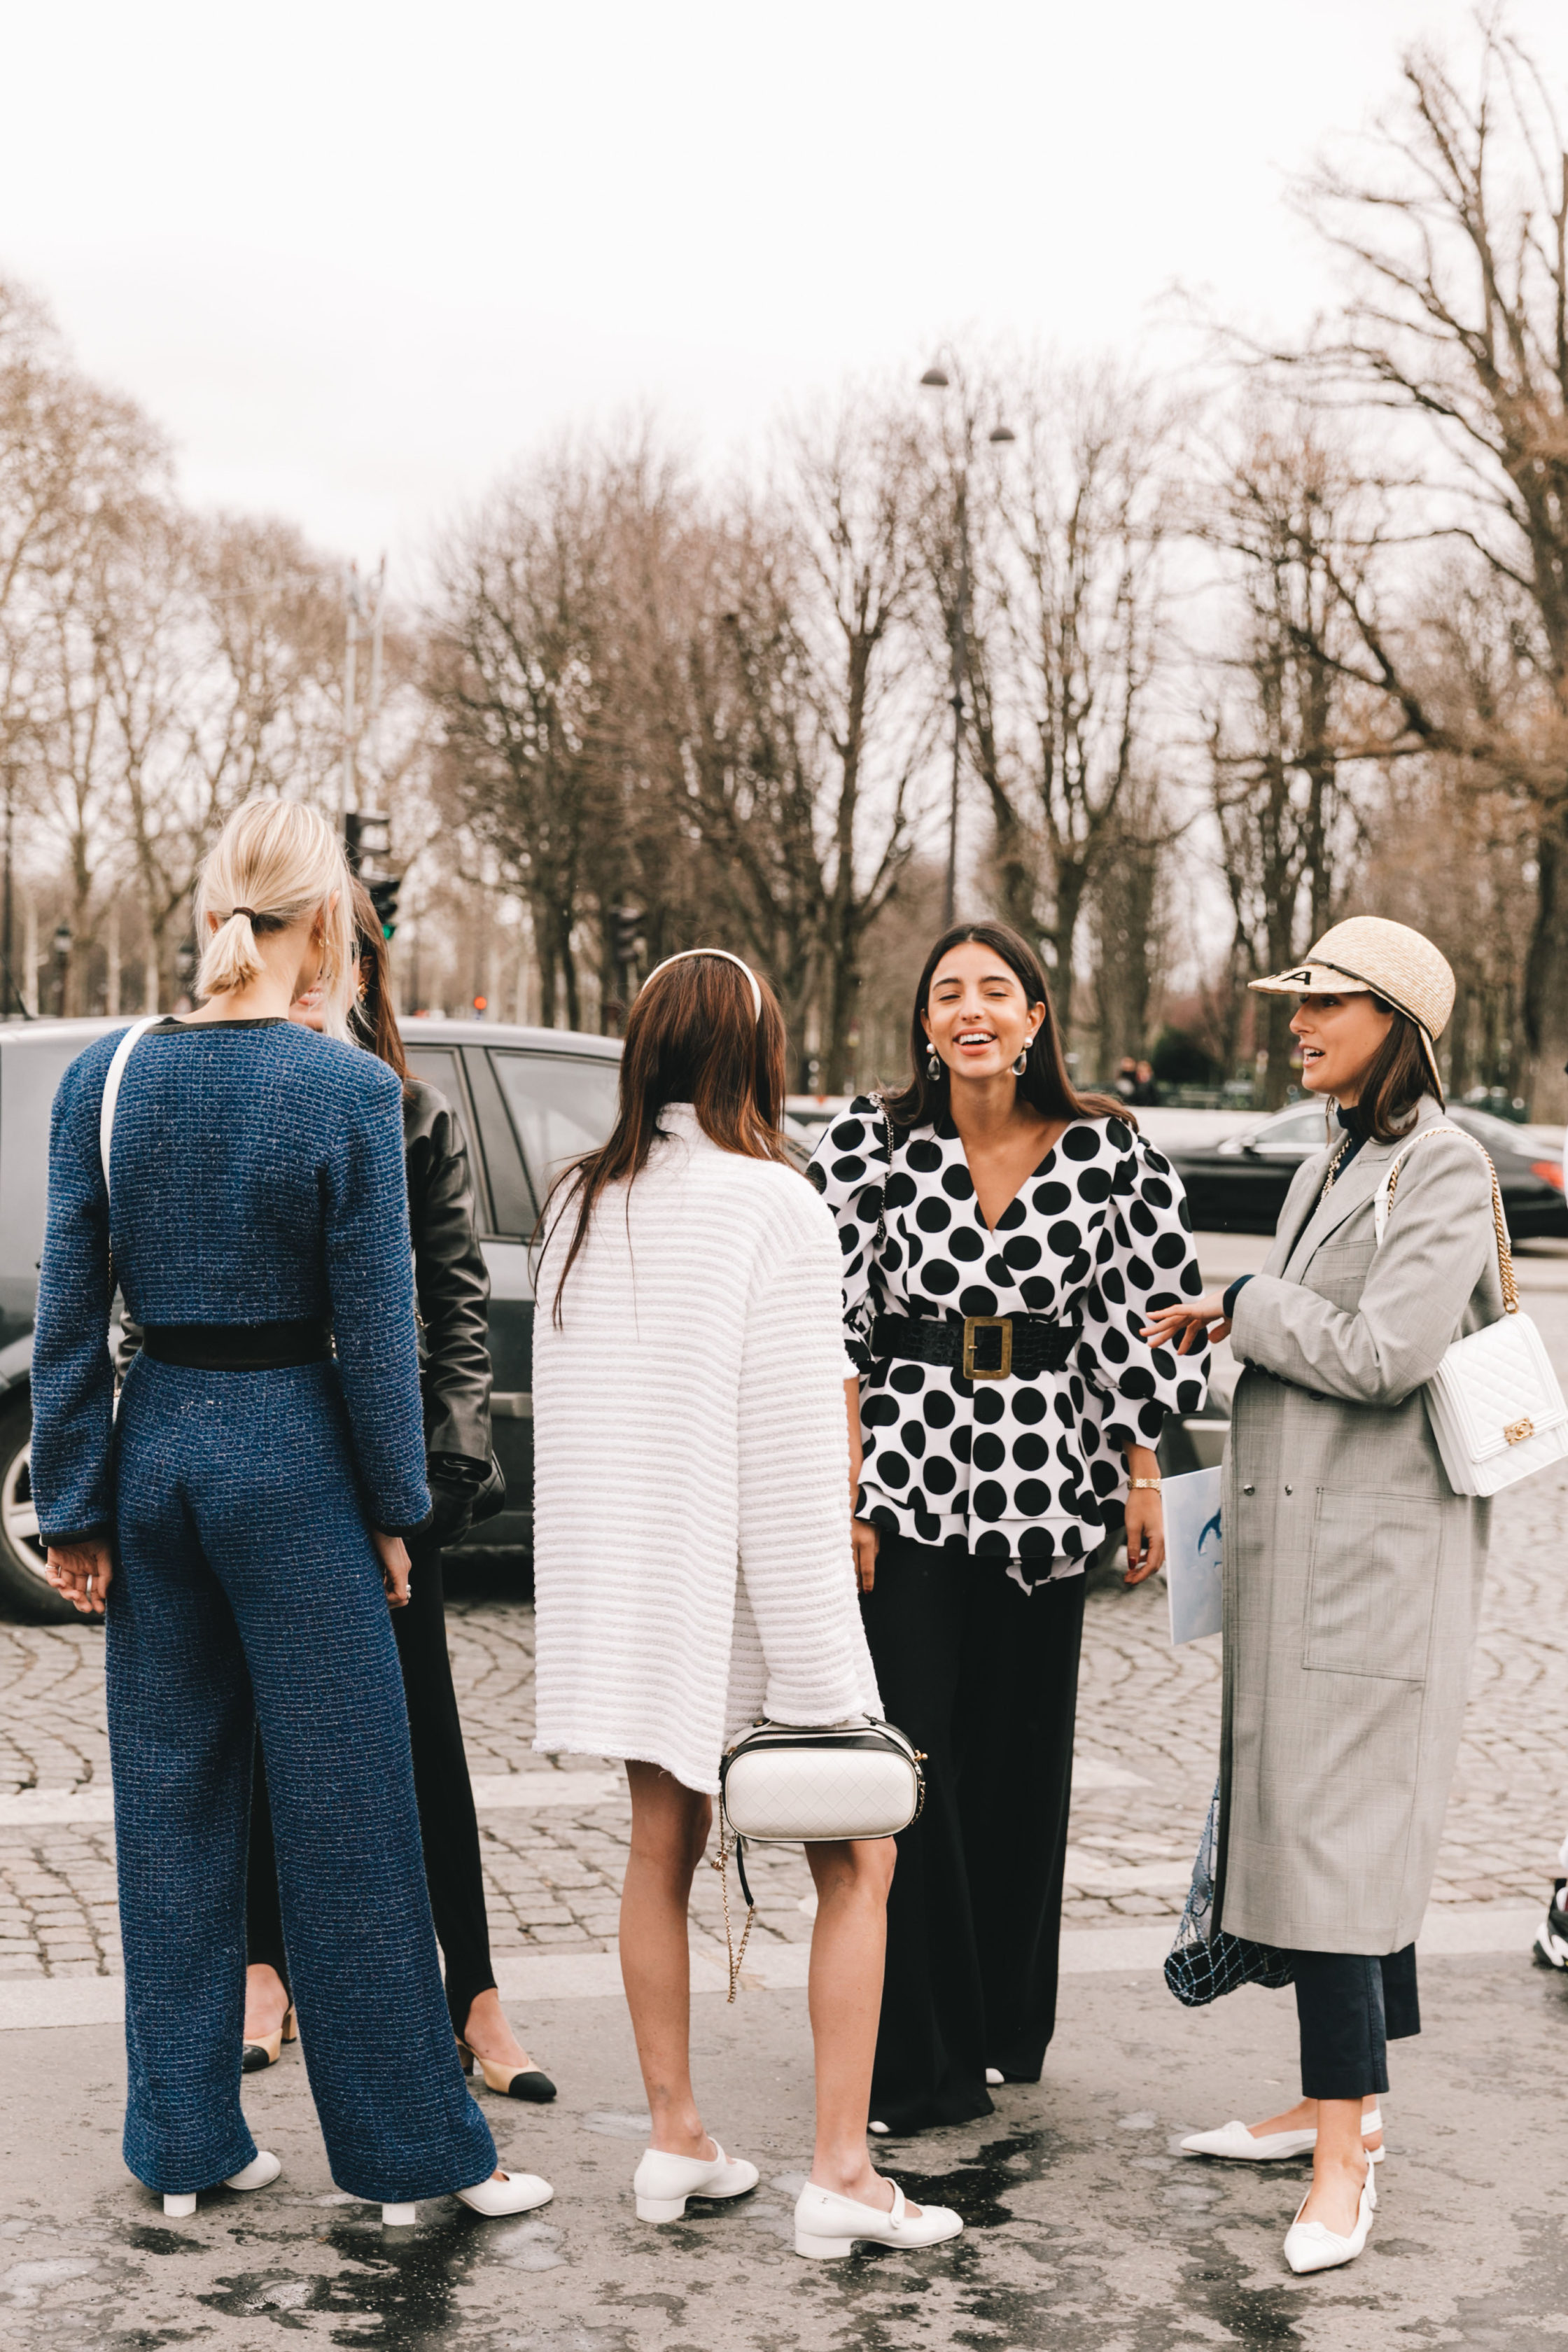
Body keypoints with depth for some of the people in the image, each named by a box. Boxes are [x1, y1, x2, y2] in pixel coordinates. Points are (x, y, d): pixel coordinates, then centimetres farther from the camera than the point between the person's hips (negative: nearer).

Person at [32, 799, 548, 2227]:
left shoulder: (104, 1080, 0)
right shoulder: (347, 1089, -12)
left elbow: (69, 1314, 1)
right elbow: (373, 1321, -10)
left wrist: (77, 1506, 6)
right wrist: (394, 1509, 0)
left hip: (156, 1444, 4)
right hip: (292, 1453, -4)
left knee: (172, 1794, 13)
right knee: (347, 1809, 4)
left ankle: (184, 2141, 22)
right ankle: (410, 2149, 14)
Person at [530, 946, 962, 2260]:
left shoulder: (580, 1205, 4)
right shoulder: (772, 1204, -14)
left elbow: (564, 1414, 11)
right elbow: (793, 1450, -17)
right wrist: (817, 1663, -14)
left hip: (620, 1586, 6)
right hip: (739, 1592, -6)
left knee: (664, 1850, 17)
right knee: (853, 1865, 5)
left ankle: (675, 2140, 23)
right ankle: (841, 2175, 3)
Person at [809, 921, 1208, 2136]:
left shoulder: (1105, 1153, 3)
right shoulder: (871, 1143, -1)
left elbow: (1140, 1320, 5)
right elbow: (831, 1329, -3)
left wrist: (1141, 1476, 2)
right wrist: (844, 1496, -8)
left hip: (1043, 1488, 2)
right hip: (906, 1478, -2)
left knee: (1023, 1761, 10)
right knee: (909, 1763, -3)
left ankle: (1004, 2026, 28)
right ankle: (915, 2055, 8)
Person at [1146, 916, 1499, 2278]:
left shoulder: (1442, 1170, -12)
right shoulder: (1334, 1164, 15)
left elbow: (1383, 1355, -21)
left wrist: (1247, 1309, -9)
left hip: (1375, 1551, -9)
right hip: (1296, 1537, 9)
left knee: (1334, 1831, -9)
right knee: (1309, 1819, 13)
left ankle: (1344, 2159, -3)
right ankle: (1343, 2102, 24)